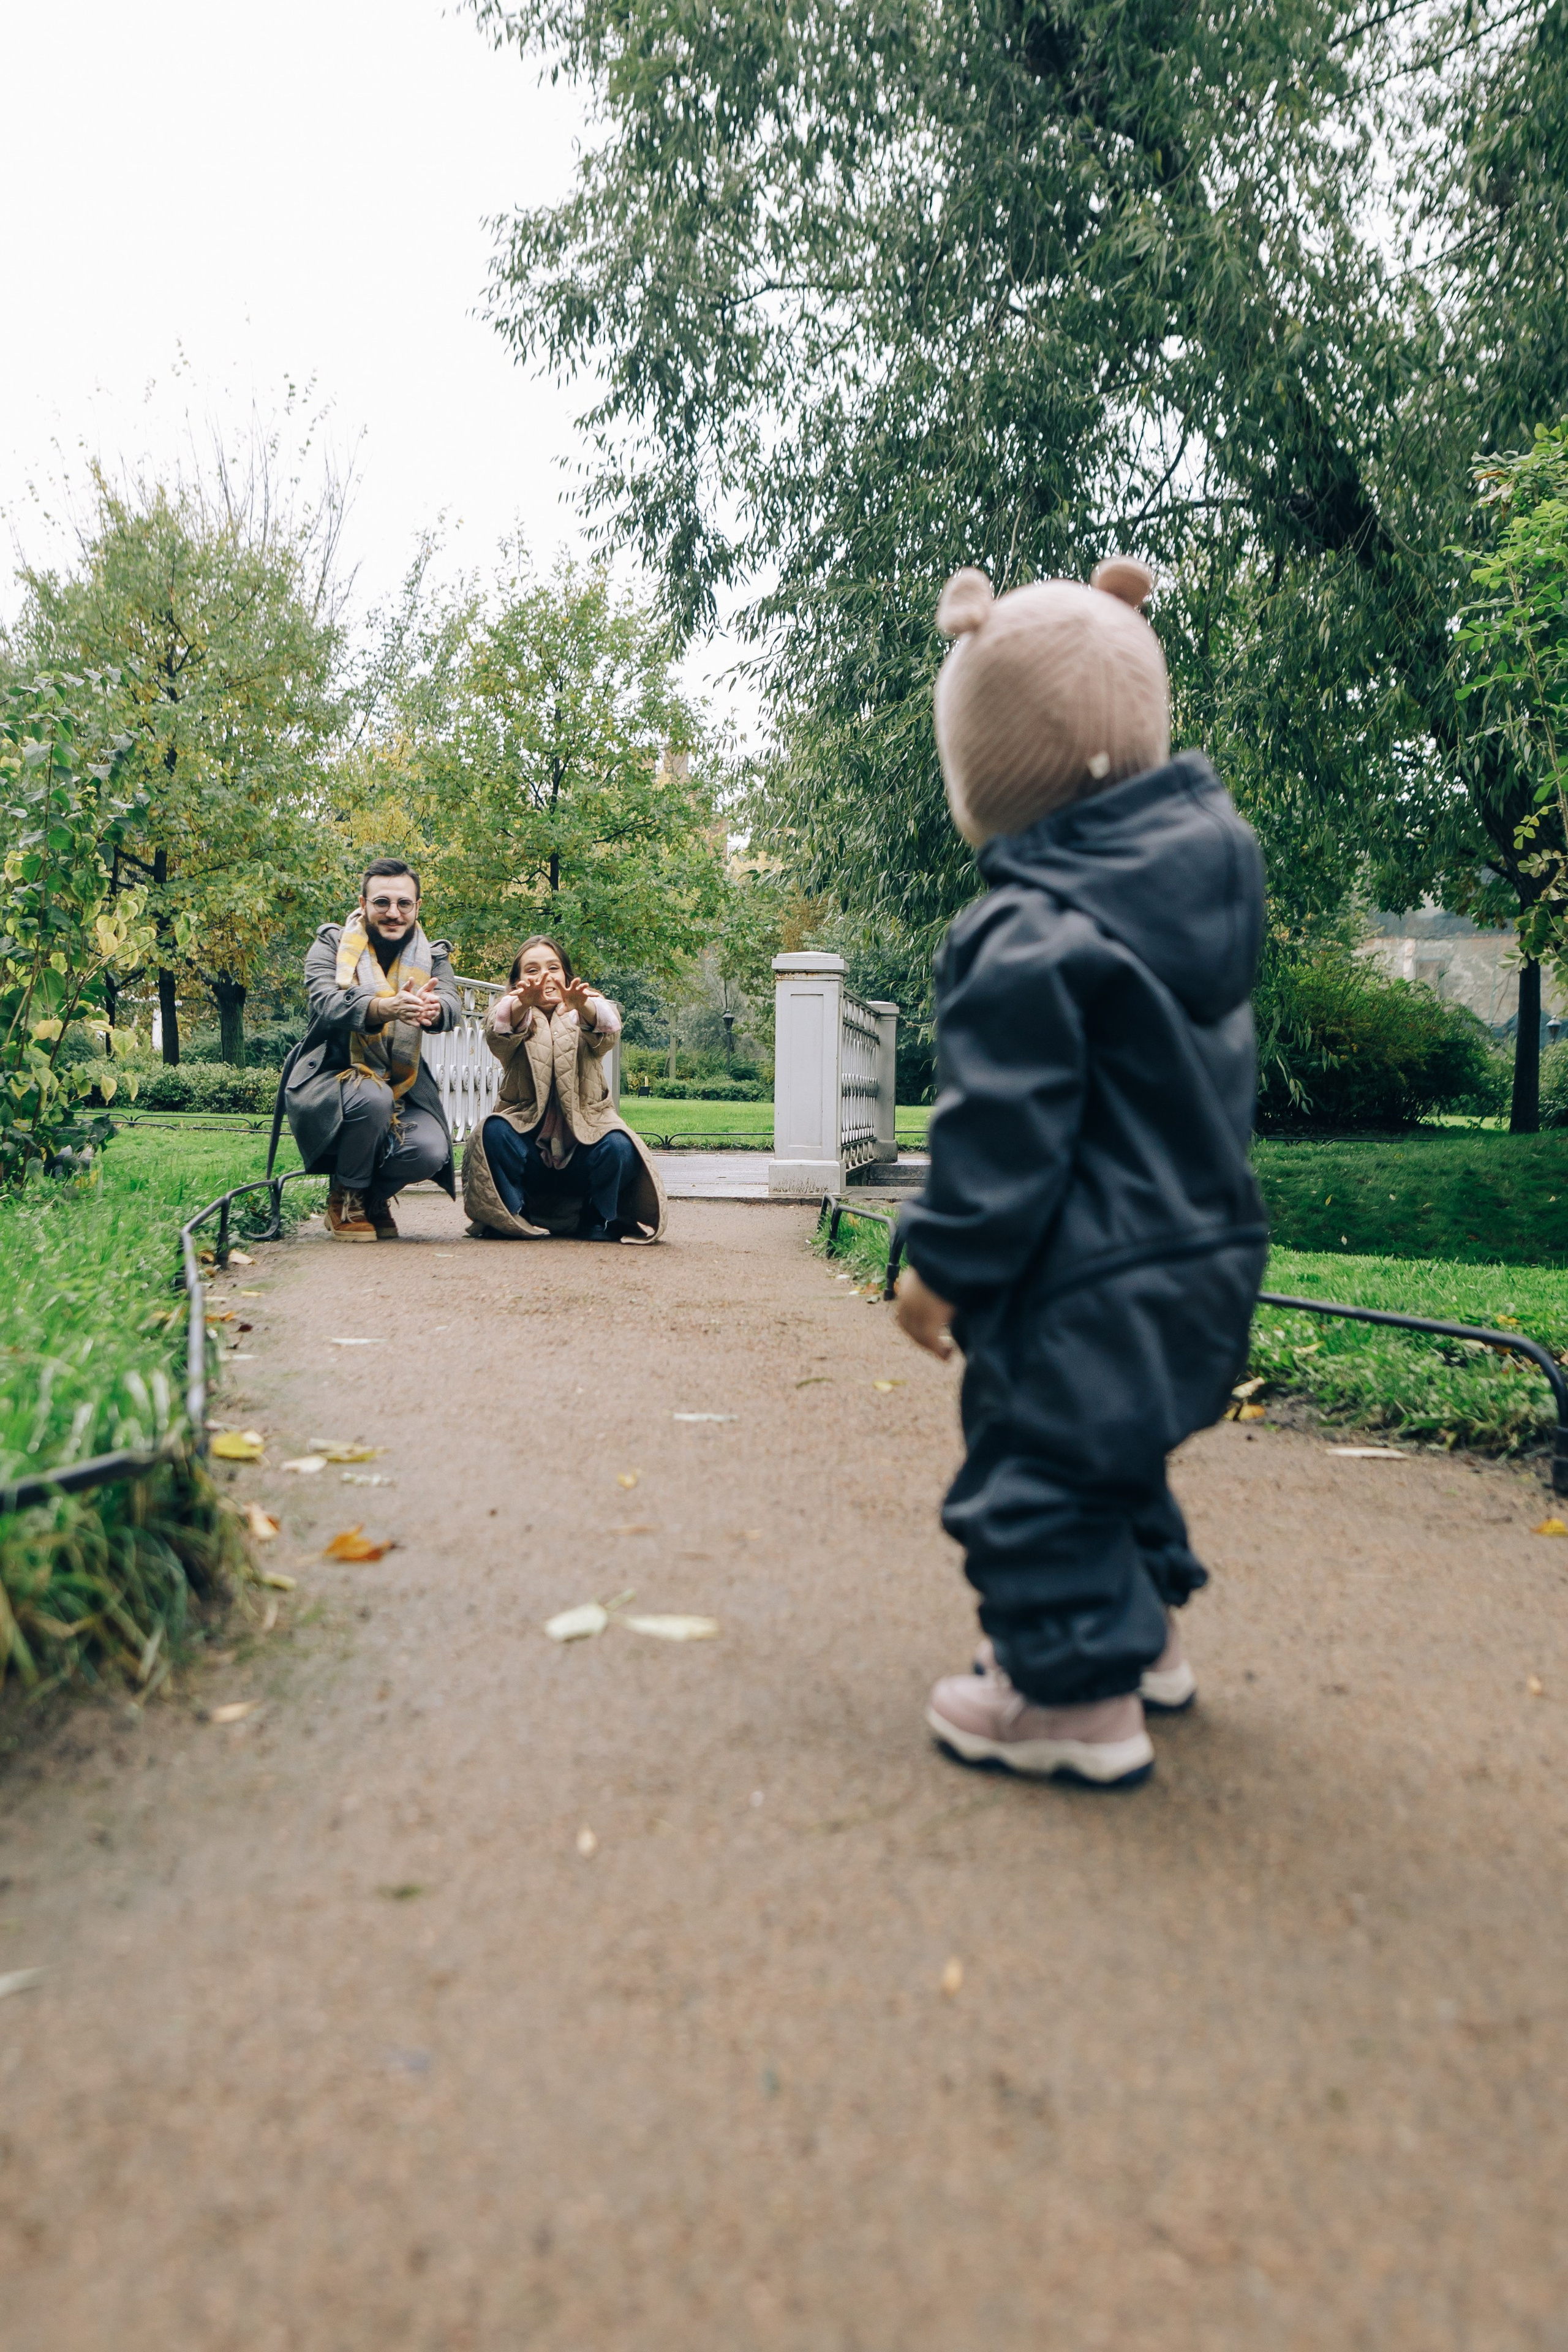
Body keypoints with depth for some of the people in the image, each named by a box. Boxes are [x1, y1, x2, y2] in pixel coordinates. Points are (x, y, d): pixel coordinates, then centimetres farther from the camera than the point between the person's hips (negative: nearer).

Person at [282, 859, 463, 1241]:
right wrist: (384, 1008, -44)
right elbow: (325, 1002, -23)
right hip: (331, 1078, -3)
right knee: (373, 1098, -36)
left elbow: (453, 1007, -14)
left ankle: (374, 1196, 11)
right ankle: (344, 1199, -8)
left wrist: (434, 1009, -41)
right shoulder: (331, 944, -3)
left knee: (430, 1152, -25)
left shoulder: (432, 956, 6)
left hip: (401, 1087, 3)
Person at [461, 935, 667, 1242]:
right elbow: (497, 1035, -18)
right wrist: (522, 1005, -43)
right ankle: (510, 1217, -9)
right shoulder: (512, 1012, 8)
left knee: (618, 1147, -29)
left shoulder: (586, 1012, 9)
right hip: (528, 1143, 0)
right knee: (493, 1132, -29)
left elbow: (608, 1031, -17)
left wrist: (582, 1007, -43)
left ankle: (598, 1219, -3)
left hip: (583, 1139, 0)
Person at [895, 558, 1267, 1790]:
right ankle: (1145, 1628, 41)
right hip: (1209, 1250, 9)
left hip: (1084, 1283, -9)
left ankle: (1075, 1695, 13)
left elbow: (1002, 1131, -20)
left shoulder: (1028, 941, -22)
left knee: (1040, 1475, 5)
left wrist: (943, 1263, -10)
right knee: (1118, 1453, 26)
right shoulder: (1211, 862, 2)